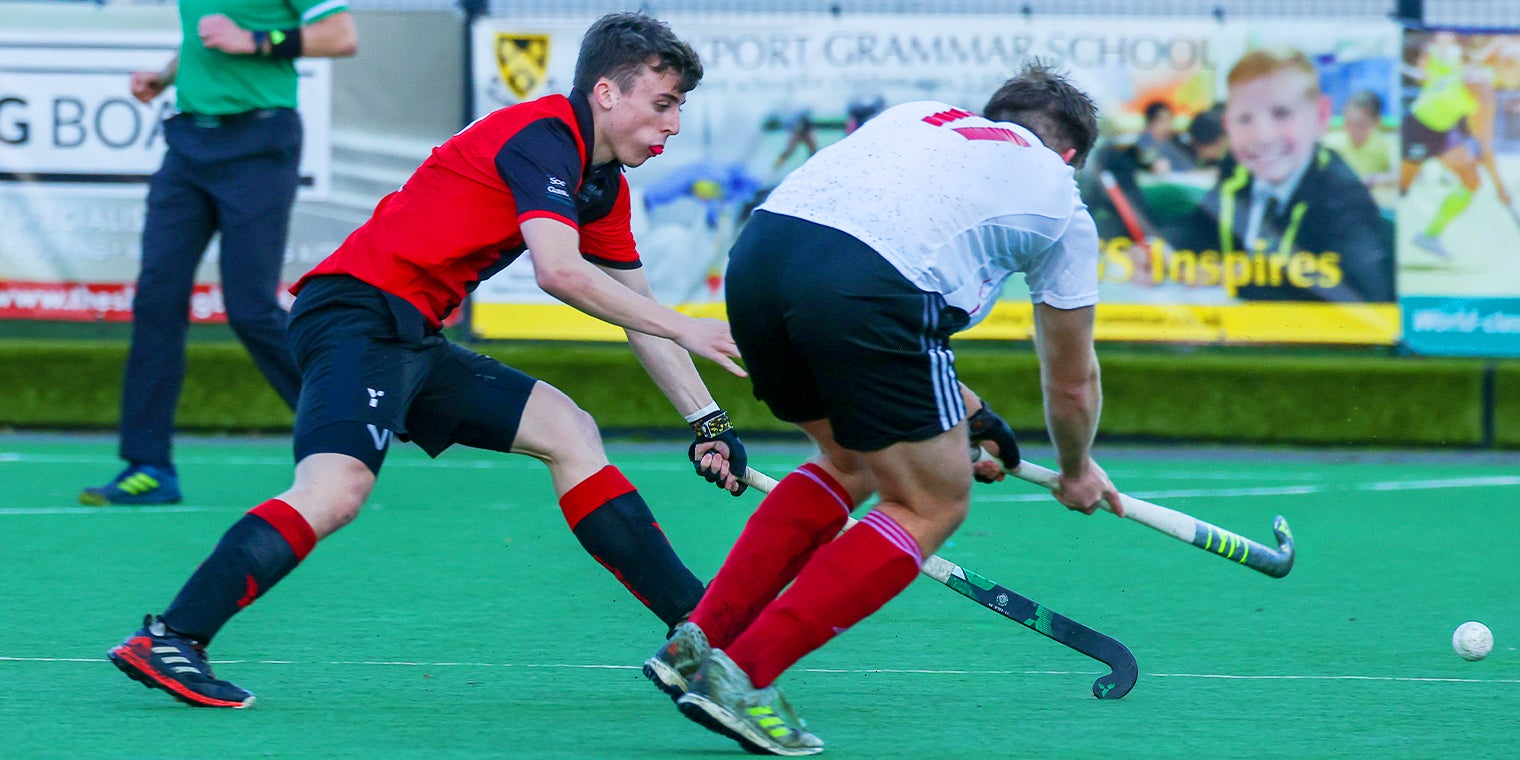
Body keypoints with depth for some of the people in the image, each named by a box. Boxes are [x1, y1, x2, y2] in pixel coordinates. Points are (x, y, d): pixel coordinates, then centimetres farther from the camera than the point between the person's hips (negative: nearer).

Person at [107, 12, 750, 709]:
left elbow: (638, 315, 25)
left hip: (412, 338, 10)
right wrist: (683, 329, -19)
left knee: (568, 431, 11)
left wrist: (707, 419, 19)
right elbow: (557, 270, -25)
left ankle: (694, 620, 14)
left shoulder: (605, 186, 18)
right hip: (358, 310, -10)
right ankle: (168, 640, -35)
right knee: (336, 491, -29)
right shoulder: (543, 135, -12)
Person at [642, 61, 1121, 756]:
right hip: (865, 289, -6)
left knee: (852, 463, 28)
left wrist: (960, 408, 48)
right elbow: (1071, 382, 34)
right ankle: (743, 672, -1)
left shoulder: (914, 118, 35)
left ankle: (697, 641, 21)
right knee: (934, 507, 11)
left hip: (756, 253, 6)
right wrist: (1077, 471, 55)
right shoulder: (1060, 200, 24)